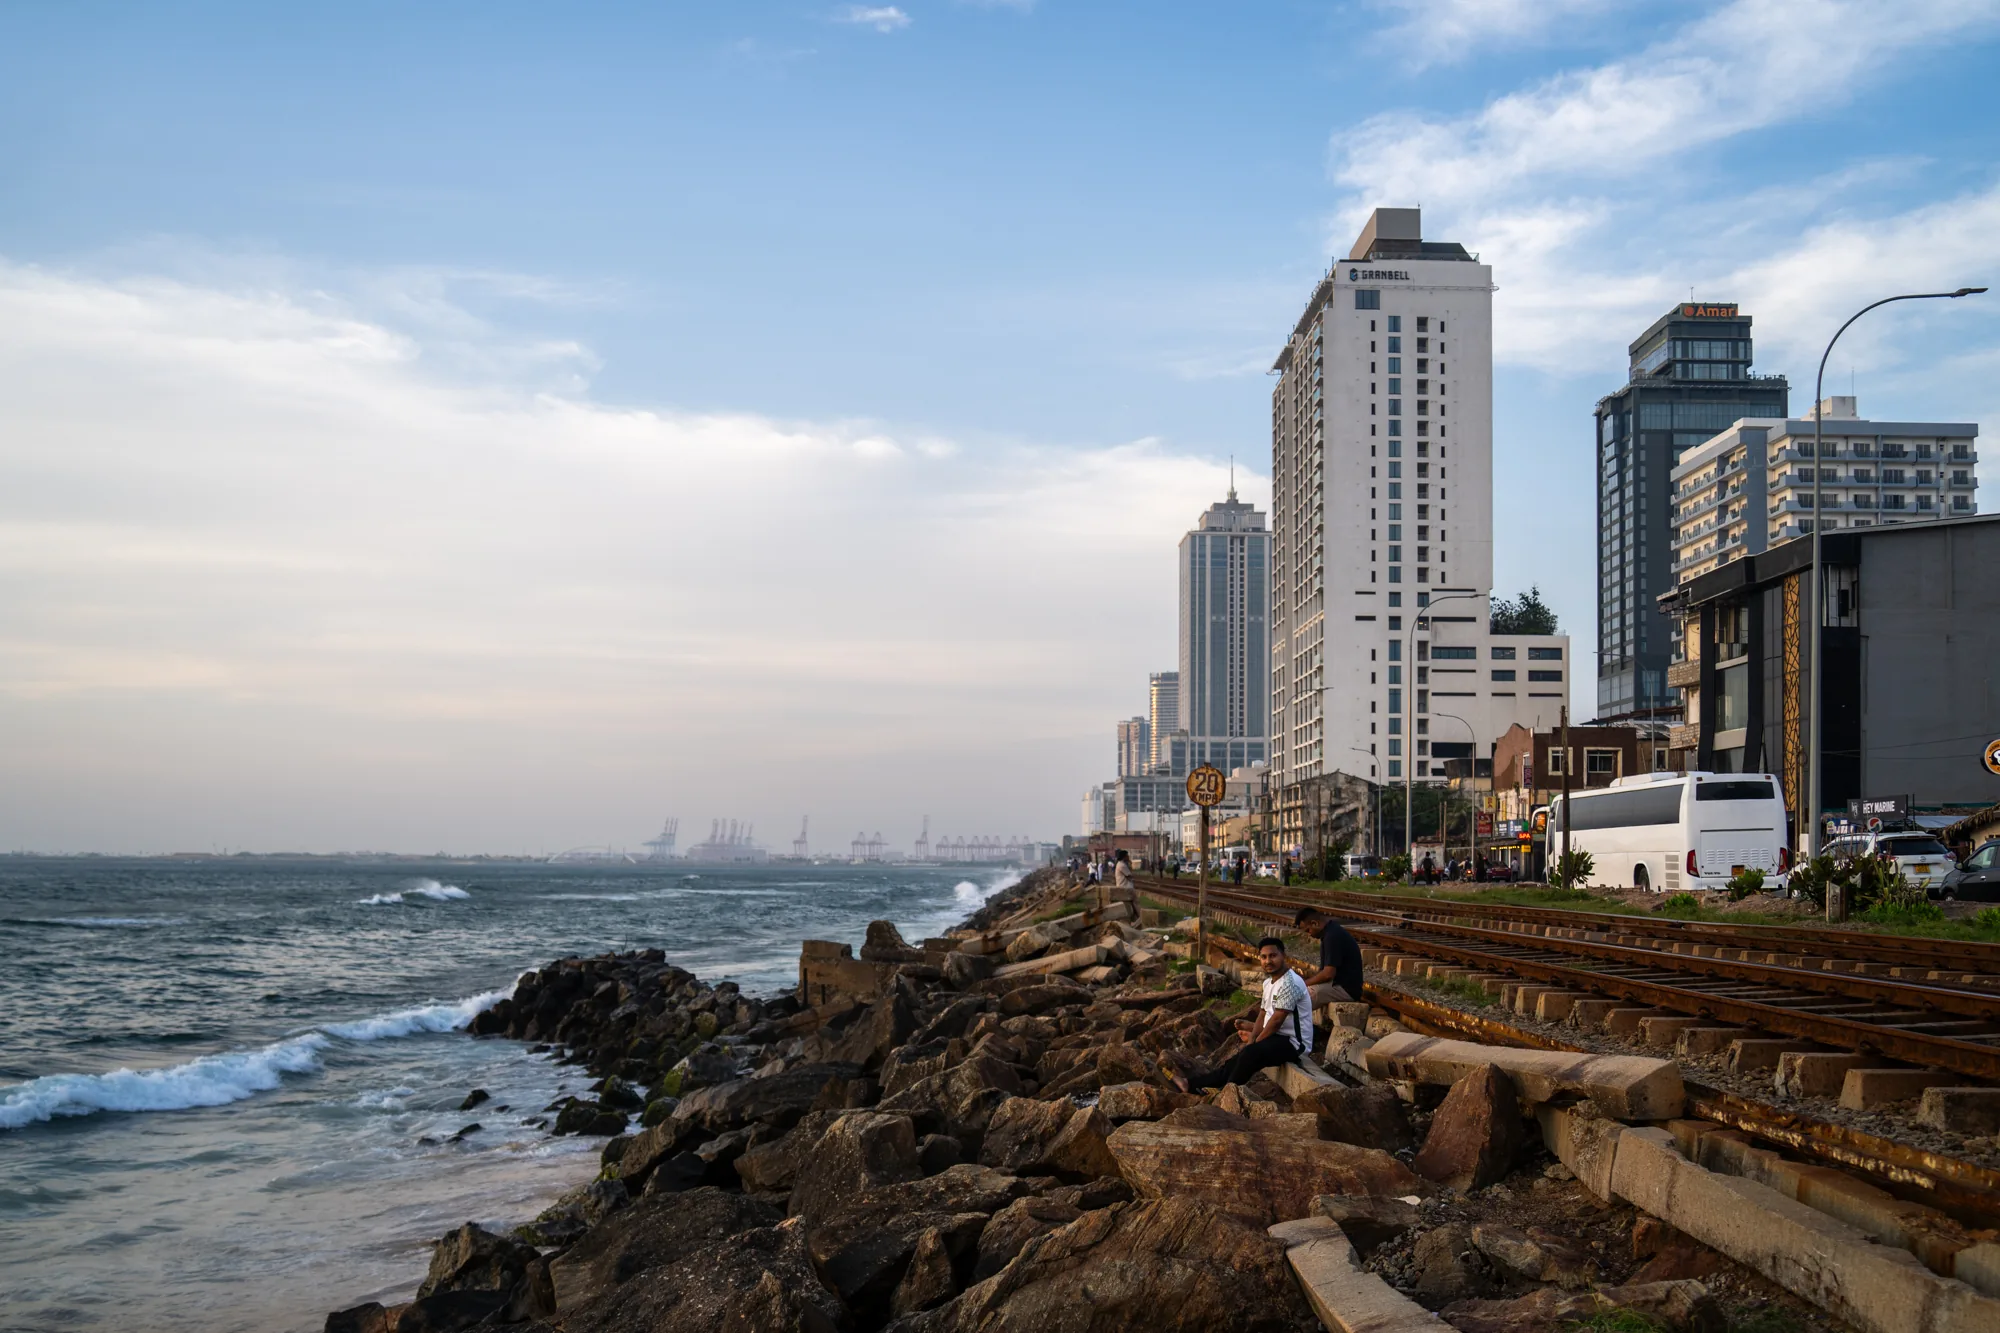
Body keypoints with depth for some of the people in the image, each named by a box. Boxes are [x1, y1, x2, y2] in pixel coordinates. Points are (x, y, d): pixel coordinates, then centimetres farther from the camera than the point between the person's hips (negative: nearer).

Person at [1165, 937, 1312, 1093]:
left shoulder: (1289, 983, -21)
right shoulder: (1269, 981, 11)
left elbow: (1276, 1020, -21)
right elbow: (1263, 1014, 14)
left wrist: (1255, 1041, -10)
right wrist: (1253, 1037, -4)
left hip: (1293, 1042, -9)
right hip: (1278, 1037, 9)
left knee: (1250, 1054, -29)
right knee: (1236, 1061, 3)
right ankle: (1192, 1085, 2)